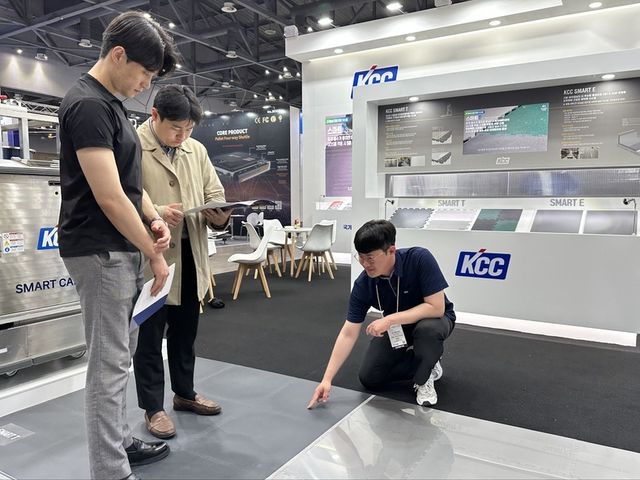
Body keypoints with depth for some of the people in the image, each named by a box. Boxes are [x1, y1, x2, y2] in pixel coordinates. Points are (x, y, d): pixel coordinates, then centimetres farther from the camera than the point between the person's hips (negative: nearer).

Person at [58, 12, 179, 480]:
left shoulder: (111, 103, 14)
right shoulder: (88, 105, -17)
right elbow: (108, 197, -21)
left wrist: (153, 216, 1)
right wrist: (155, 254, -12)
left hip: (120, 249, 10)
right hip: (100, 251, -10)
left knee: (120, 355, 18)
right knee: (109, 363, -2)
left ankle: (120, 442, 34)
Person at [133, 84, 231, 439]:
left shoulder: (196, 150, 11)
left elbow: (215, 195, 11)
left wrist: (219, 215, -11)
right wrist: (157, 213, -27)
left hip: (190, 256, 6)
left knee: (186, 331, 19)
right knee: (149, 335, 7)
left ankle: (184, 393, 37)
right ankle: (153, 407, 24)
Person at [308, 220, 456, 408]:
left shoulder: (420, 259, -33)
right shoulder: (363, 284, -24)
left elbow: (436, 307, -33)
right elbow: (348, 334, -20)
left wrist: (390, 319, -39)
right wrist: (327, 379, -24)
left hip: (434, 318, -3)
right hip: (396, 326, 4)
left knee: (427, 328, -39)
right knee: (369, 378, -5)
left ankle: (424, 379, -9)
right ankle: (421, 362, 16)